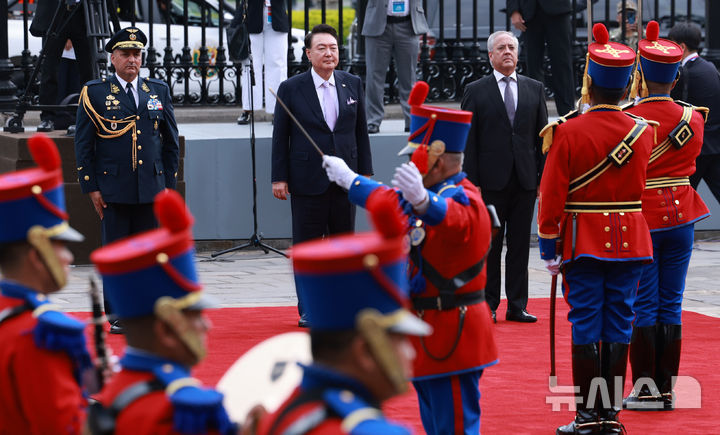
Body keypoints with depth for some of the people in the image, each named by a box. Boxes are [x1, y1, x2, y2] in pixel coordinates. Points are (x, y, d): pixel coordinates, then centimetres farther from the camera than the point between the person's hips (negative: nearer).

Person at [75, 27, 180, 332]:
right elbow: (83, 145, 1)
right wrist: (91, 187, -4)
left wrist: (169, 183, 9)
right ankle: (117, 317, 4)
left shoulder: (159, 91, 11)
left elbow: (171, 142, 15)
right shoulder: (95, 94, 1)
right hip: (113, 189, -3)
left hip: (151, 189, 3)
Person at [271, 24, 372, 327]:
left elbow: (361, 131, 12)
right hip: (308, 182, -3)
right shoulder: (290, 89, -2)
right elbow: (280, 137, 0)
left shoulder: (352, 84, 7)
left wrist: (365, 171, 8)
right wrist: (279, 177, -5)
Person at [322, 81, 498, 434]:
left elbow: (450, 219, -44)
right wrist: (349, 180, 43)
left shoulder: (462, 201, -19)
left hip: (450, 335, -11)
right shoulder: (436, 194, 12)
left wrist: (422, 200, -66)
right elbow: (390, 201, 30)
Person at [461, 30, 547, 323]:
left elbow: (542, 137, 11)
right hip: (491, 179, -2)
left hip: (525, 179, 2)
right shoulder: (476, 91, 3)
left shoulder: (534, 89, 11)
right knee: (490, 245, 1)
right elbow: (469, 142, 0)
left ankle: (517, 305, 10)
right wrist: (471, 182, -7)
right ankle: (488, 305, 8)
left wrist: (543, 177, 3)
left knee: (520, 245, 5)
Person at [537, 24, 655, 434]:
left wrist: (549, 246, -1)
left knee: (586, 327, 1)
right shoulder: (643, 131, -1)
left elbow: (552, 195, -10)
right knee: (619, 327, 6)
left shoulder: (569, 132, -11)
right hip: (631, 242, 3)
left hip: (584, 242, -3)